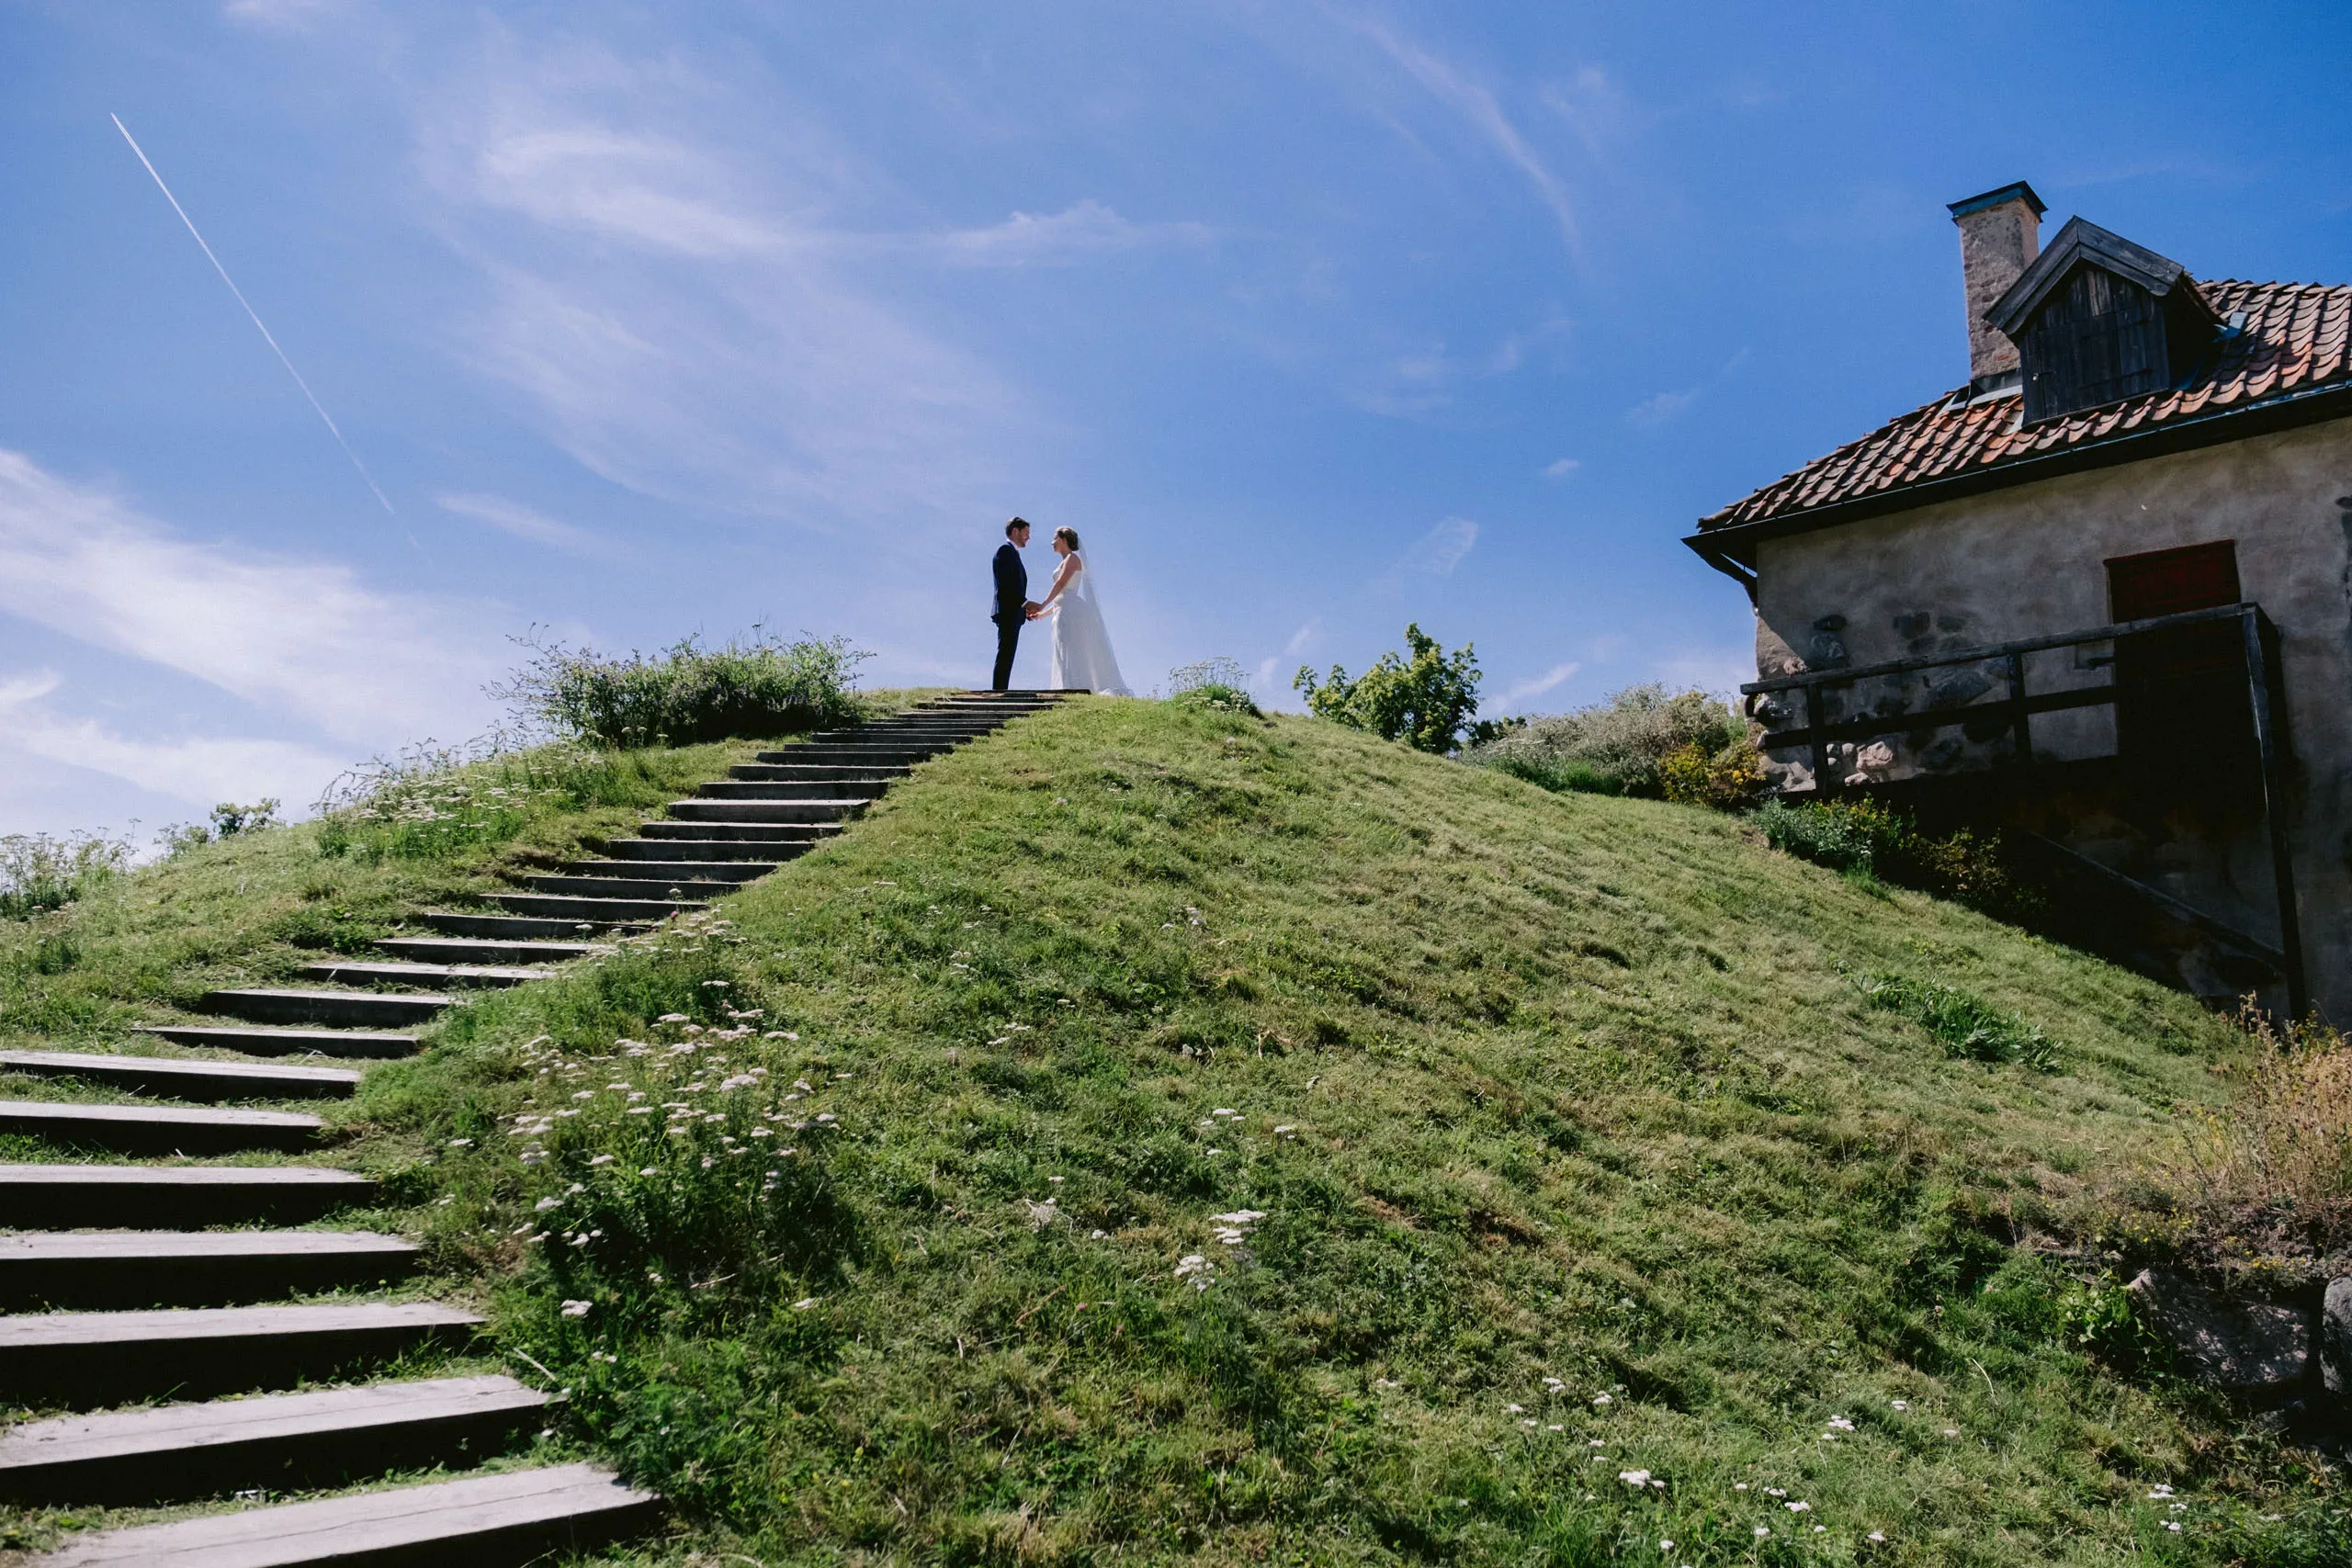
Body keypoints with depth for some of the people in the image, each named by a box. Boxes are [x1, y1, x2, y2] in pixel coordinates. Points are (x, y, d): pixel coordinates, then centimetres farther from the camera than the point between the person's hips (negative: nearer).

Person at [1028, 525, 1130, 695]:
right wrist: (1042, 614, 24)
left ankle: (1073, 688, -30)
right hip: (1064, 613, 9)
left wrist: (1042, 605, -22)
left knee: (1069, 652, -19)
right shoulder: (1067, 562, 27)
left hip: (1070, 611, -9)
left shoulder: (1072, 558, 0)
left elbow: (1061, 583, -15)